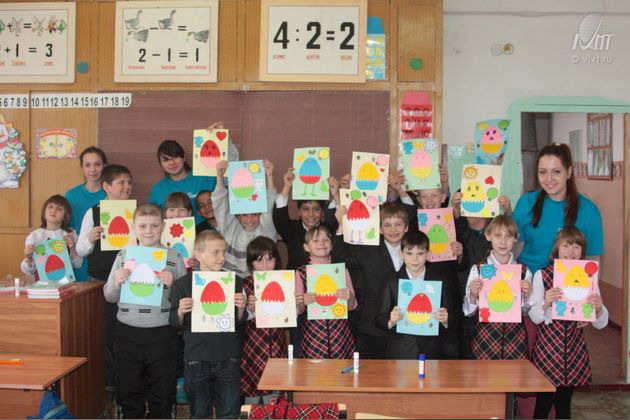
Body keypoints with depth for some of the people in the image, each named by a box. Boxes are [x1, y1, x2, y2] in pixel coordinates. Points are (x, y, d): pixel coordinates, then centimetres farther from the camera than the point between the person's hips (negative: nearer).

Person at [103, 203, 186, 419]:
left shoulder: (174, 258, -2)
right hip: (127, 333, 2)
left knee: (162, 393, 10)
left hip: (161, 334, -2)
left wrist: (170, 285, -21)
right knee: (128, 392, 14)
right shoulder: (123, 256, 4)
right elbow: (109, 296, 8)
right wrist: (116, 283, -12)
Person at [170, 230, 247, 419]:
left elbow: (241, 323, 6)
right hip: (196, 359, -1)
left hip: (227, 358, 1)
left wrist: (240, 309, -14)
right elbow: (176, 323, 1)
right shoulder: (183, 284, -3)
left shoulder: (235, 282, 1)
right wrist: (181, 312, -19)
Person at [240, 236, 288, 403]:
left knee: (274, 395, 10)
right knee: (251, 394, 5)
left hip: (277, 346, 3)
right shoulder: (245, 285, -6)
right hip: (254, 346, -2)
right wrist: (249, 309, -25)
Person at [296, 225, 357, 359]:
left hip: (340, 332, 1)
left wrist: (350, 297, -14)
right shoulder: (301, 272, 3)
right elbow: (298, 310, 4)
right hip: (313, 331, -1)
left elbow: (352, 306, 6)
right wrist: (302, 302, -16)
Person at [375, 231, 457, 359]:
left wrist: (445, 320, -16)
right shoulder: (393, 283, 2)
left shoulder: (440, 281, 5)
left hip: (431, 352, 1)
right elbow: (380, 319, 1)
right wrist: (391, 321, -20)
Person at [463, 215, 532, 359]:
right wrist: (473, 296, -16)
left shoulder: (524, 271, 2)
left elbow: (526, 312, 10)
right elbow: (468, 311, 3)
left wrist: (526, 296, -8)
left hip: (515, 339, 1)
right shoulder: (478, 269, -2)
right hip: (486, 339, -1)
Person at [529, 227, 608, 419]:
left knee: (564, 402, 12)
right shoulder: (542, 275, -4)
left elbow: (600, 324, 1)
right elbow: (535, 318, -7)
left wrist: (598, 308, -21)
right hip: (547, 346, -2)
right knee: (543, 402, 1)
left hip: (574, 348, 3)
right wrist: (546, 303, -28)